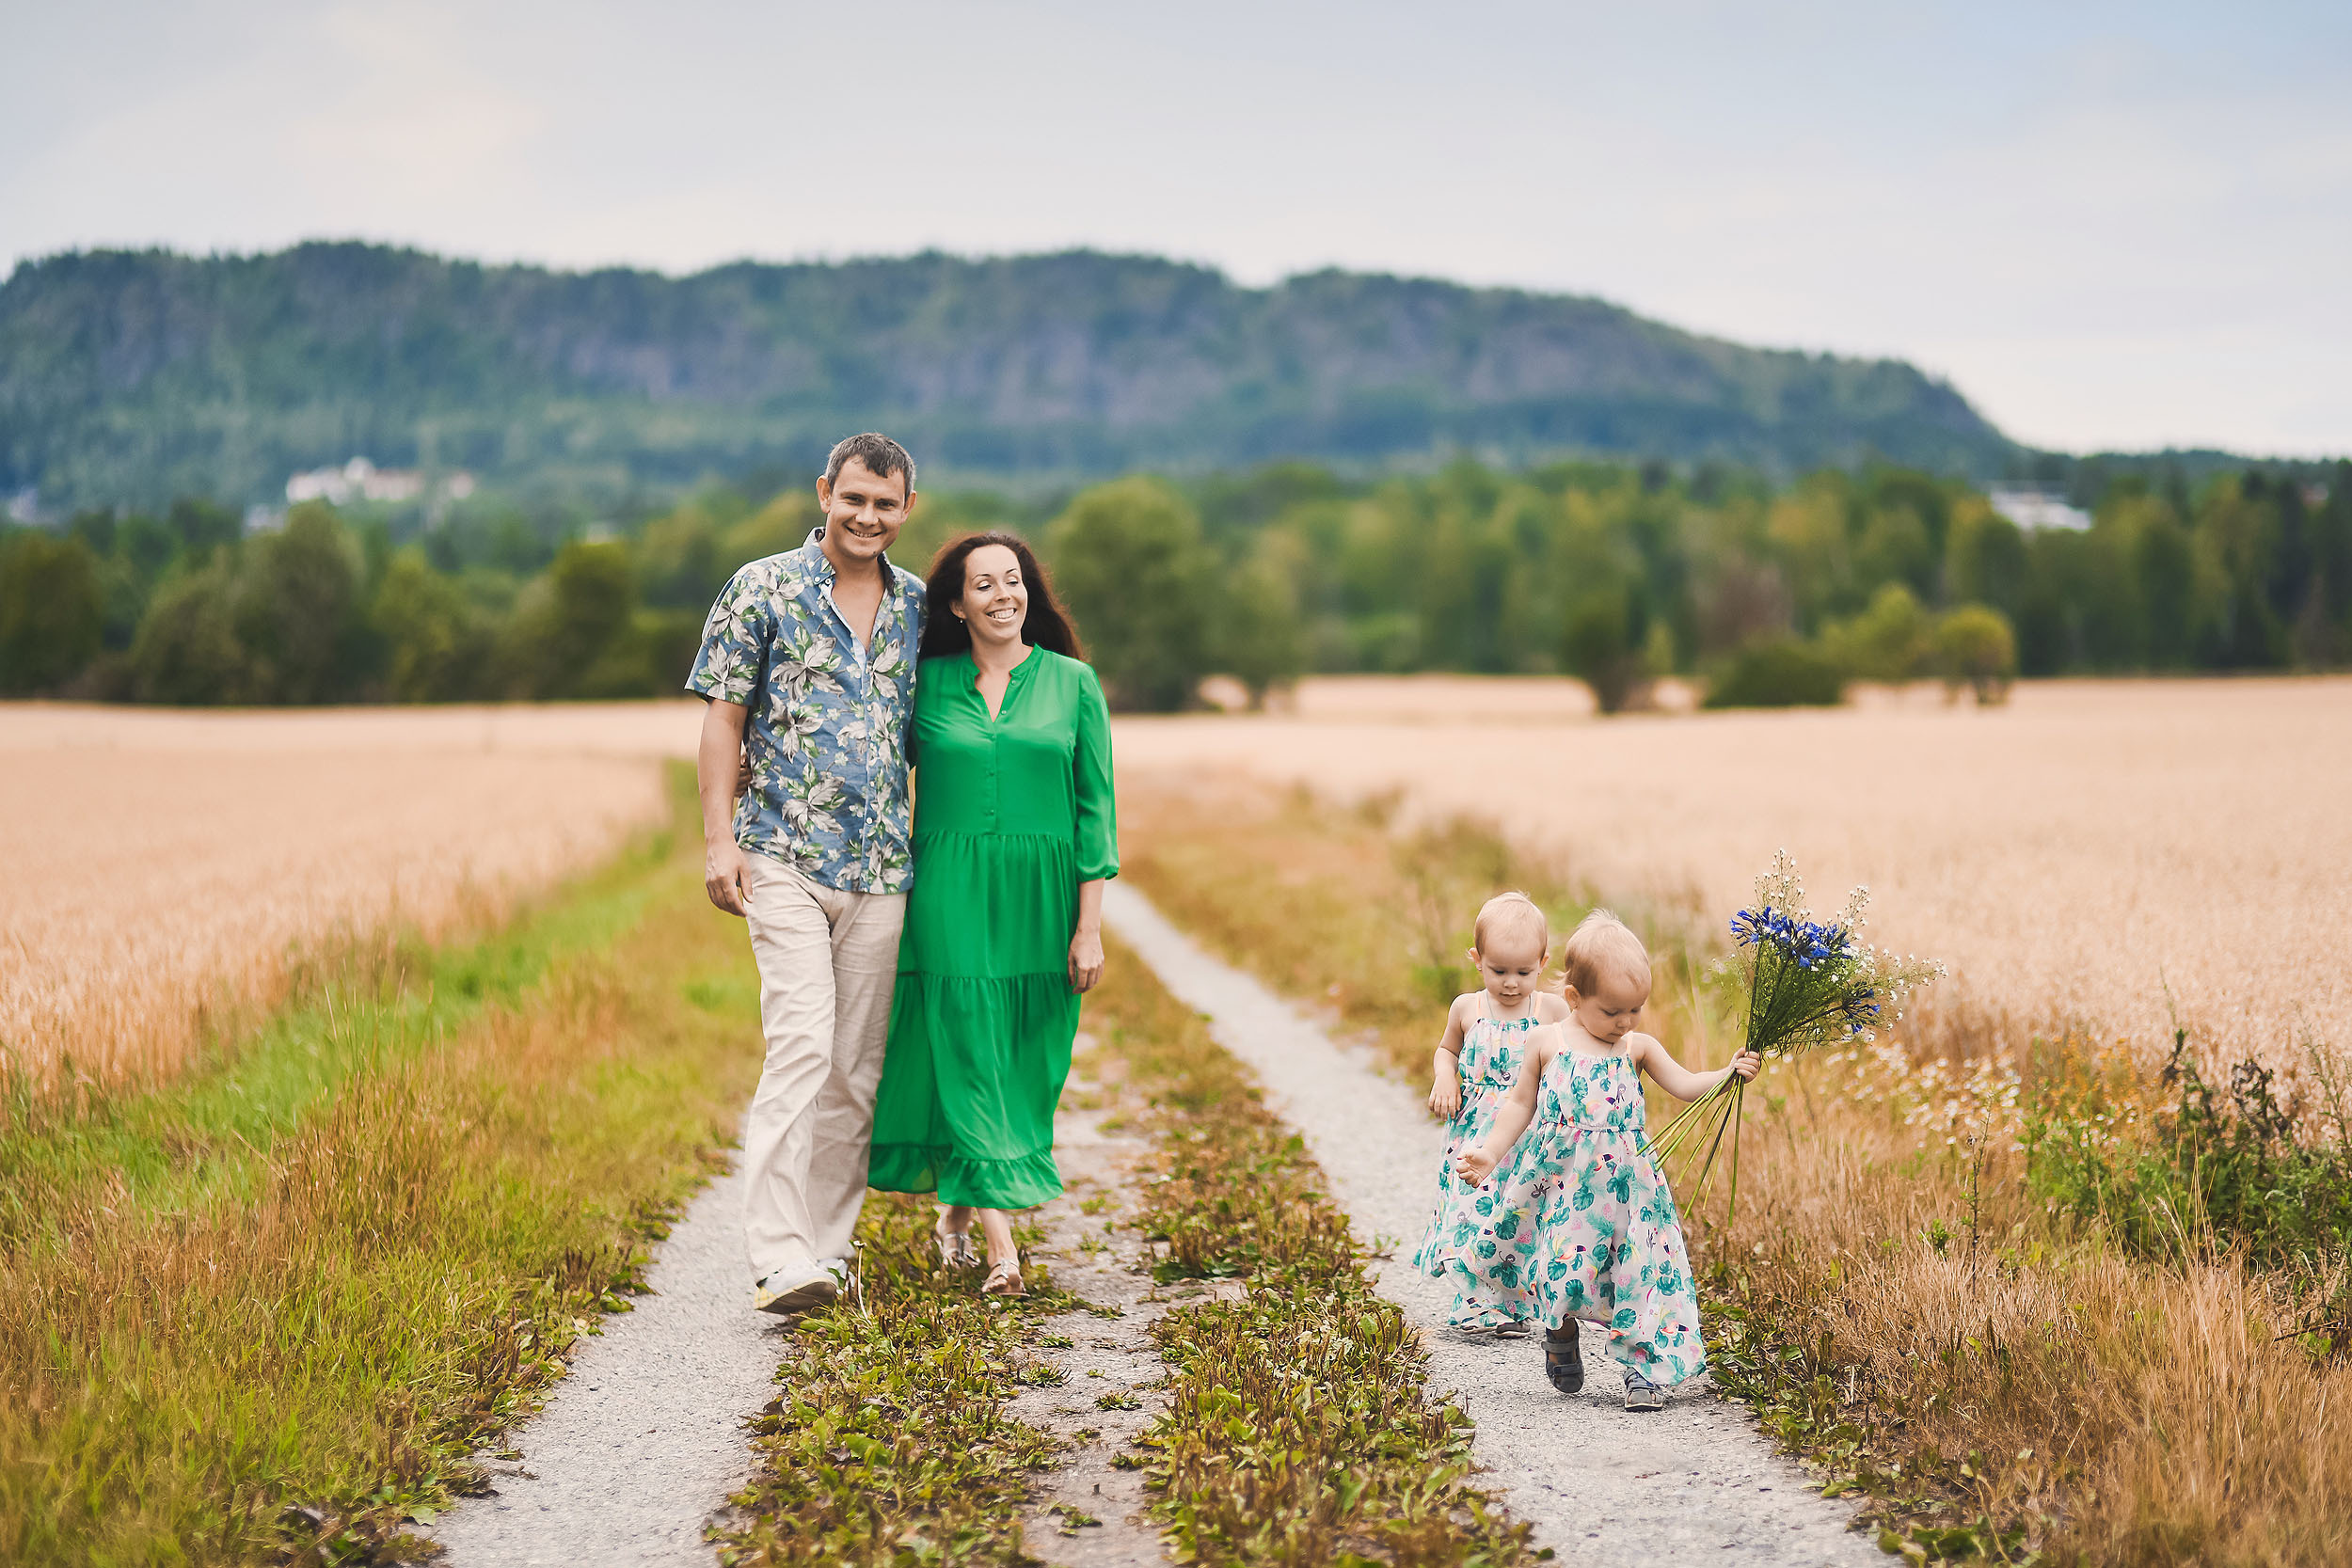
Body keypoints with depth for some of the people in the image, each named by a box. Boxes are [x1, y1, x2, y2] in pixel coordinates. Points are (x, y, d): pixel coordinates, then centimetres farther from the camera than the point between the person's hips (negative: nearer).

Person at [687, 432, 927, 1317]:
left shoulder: (918, 606, 12)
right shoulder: (763, 590, 0)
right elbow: (723, 719, -1)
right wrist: (718, 840, -9)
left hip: (881, 869, 5)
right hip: (784, 860, -5)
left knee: (856, 1067, 7)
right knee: (801, 1046, -16)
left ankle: (828, 1246, 17)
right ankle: (779, 1261, -17)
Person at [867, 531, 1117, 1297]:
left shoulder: (1073, 684, 4)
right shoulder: (925, 683, 3)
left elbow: (1095, 809, 2)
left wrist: (1090, 926, -3)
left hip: (1041, 898, 1)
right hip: (950, 898, -1)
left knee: (1023, 1068, 7)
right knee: (967, 1056, -7)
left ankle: (959, 1206, 27)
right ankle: (1001, 1244, -7)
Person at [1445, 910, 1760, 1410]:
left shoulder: (1638, 1047, 5)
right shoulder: (1546, 1041, 1)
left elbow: (1686, 1086, 1)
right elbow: (1521, 1103, 9)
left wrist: (1730, 1073, -15)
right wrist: (1488, 1154, 6)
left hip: (1624, 1182, 1)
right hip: (1559, 1178, -1)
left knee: (1639, 1269, -5)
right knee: (1562, 1271, 2)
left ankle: (1643, 1366, 7)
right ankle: (1561, 1338, 32)